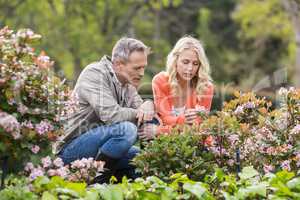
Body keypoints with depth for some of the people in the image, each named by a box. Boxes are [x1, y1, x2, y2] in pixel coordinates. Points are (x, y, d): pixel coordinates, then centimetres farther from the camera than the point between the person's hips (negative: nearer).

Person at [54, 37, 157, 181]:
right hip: (71, 148, -9)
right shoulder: (95, 74, -14)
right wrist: (138, 113, -9)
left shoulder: (128, 85, 13)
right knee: (126, 129, -29)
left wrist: (148, 106, -11)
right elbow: (110, 115, -26)